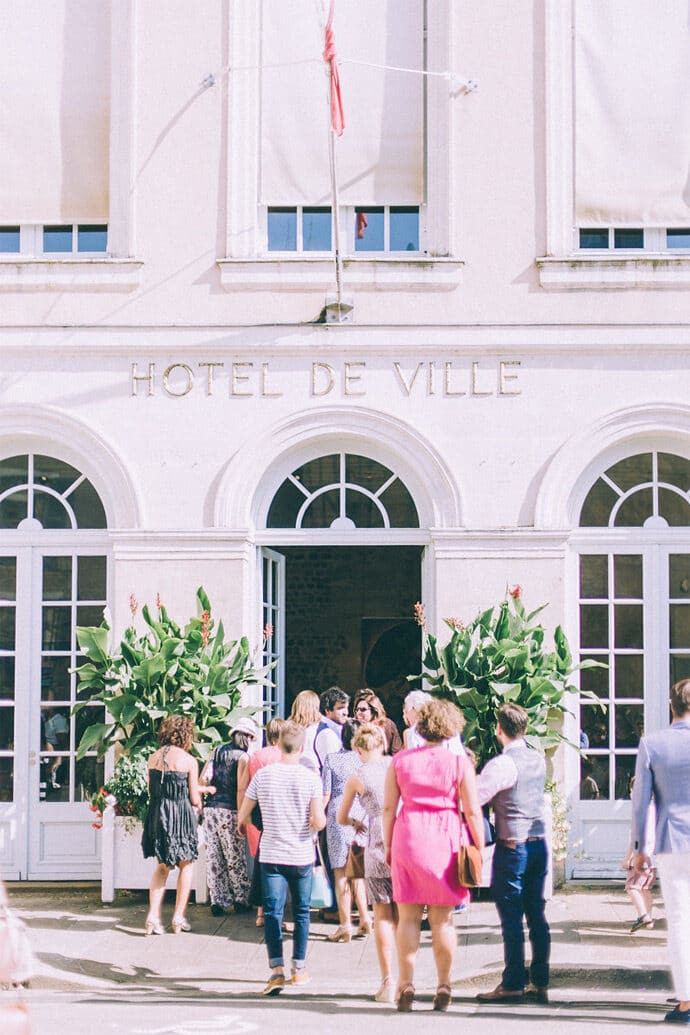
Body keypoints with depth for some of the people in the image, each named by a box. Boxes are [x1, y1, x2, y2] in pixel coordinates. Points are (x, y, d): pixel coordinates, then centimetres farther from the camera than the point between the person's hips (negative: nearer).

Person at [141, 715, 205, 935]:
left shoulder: (153, 758, 5)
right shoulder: (189, 761, -10)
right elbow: (194, 799, -9)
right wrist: (198, 808, 17)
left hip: (157, 816, 5)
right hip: (181, 817, -4)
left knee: (162, 867, 16)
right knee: (186, 866, 13)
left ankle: (153, 916, 4)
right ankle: (179, 917, 13)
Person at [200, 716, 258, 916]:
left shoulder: (217, 752, 11)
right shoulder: (242, 757, -5)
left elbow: (203, 778, 2)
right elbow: (241, 789, -12)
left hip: (210, 809, 5)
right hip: (229, 811, -5)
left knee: (214, 858, 8)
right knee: (236, 859, 7)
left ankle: (218, 902, 9)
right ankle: (241, 900, 12)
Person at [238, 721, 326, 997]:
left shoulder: (262, 775, -3)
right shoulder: (311, 778, -8)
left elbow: (242, 815, 5)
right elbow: (318, 822, -14)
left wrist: (242, 827, 28)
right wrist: (321, 820, 10)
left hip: (271, 855, 0)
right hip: (302, 857, 0)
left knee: (273, 912, 0)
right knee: (301, 912, 13)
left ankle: (277, 969, -12)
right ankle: (299, 968, 20)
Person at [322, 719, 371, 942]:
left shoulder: (331, 759, -4)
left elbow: (325, 795, -3)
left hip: (339, 817, -3)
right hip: (362, 816, 3)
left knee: (341, 873, 2)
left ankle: (345, 925, 1)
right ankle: (365, 919, 8)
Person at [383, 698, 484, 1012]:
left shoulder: (400, 760, 3)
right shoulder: (459, 763, -4)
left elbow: (389, 807, 4)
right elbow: (472, 812, -4)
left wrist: (388, 845, 11)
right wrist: (479, 849, 4)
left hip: (407, 837, 1)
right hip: (445, 842, -1)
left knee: (408, 917, 7)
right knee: (442, 919, 7)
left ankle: (406, 984, 6)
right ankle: (443, 987, 10)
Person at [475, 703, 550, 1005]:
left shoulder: (502, 764, -16)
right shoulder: (539, 759, 7)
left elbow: (473, 798, -18)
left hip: (512, 847, -7)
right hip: (539, 843, 7)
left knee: (511, 917, -1)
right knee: (537, 914, 10)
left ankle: (513, 985, 3)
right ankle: (540, 983, 14)